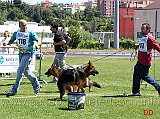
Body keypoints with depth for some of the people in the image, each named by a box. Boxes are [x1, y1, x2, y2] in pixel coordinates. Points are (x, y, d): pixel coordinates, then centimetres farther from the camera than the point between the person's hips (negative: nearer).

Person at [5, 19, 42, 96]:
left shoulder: (30, 33, -10)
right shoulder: (16, 33, 5)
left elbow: (38, 41, -10)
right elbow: (11, 40, 16)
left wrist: (37, 44, -33)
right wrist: (7, 43, -6)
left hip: (28, 53, -6)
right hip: (21, 53, 6)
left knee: (20, 71, -11)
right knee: (26, 71, 13)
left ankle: (14, 90, -9)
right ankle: (37, 86, 28)